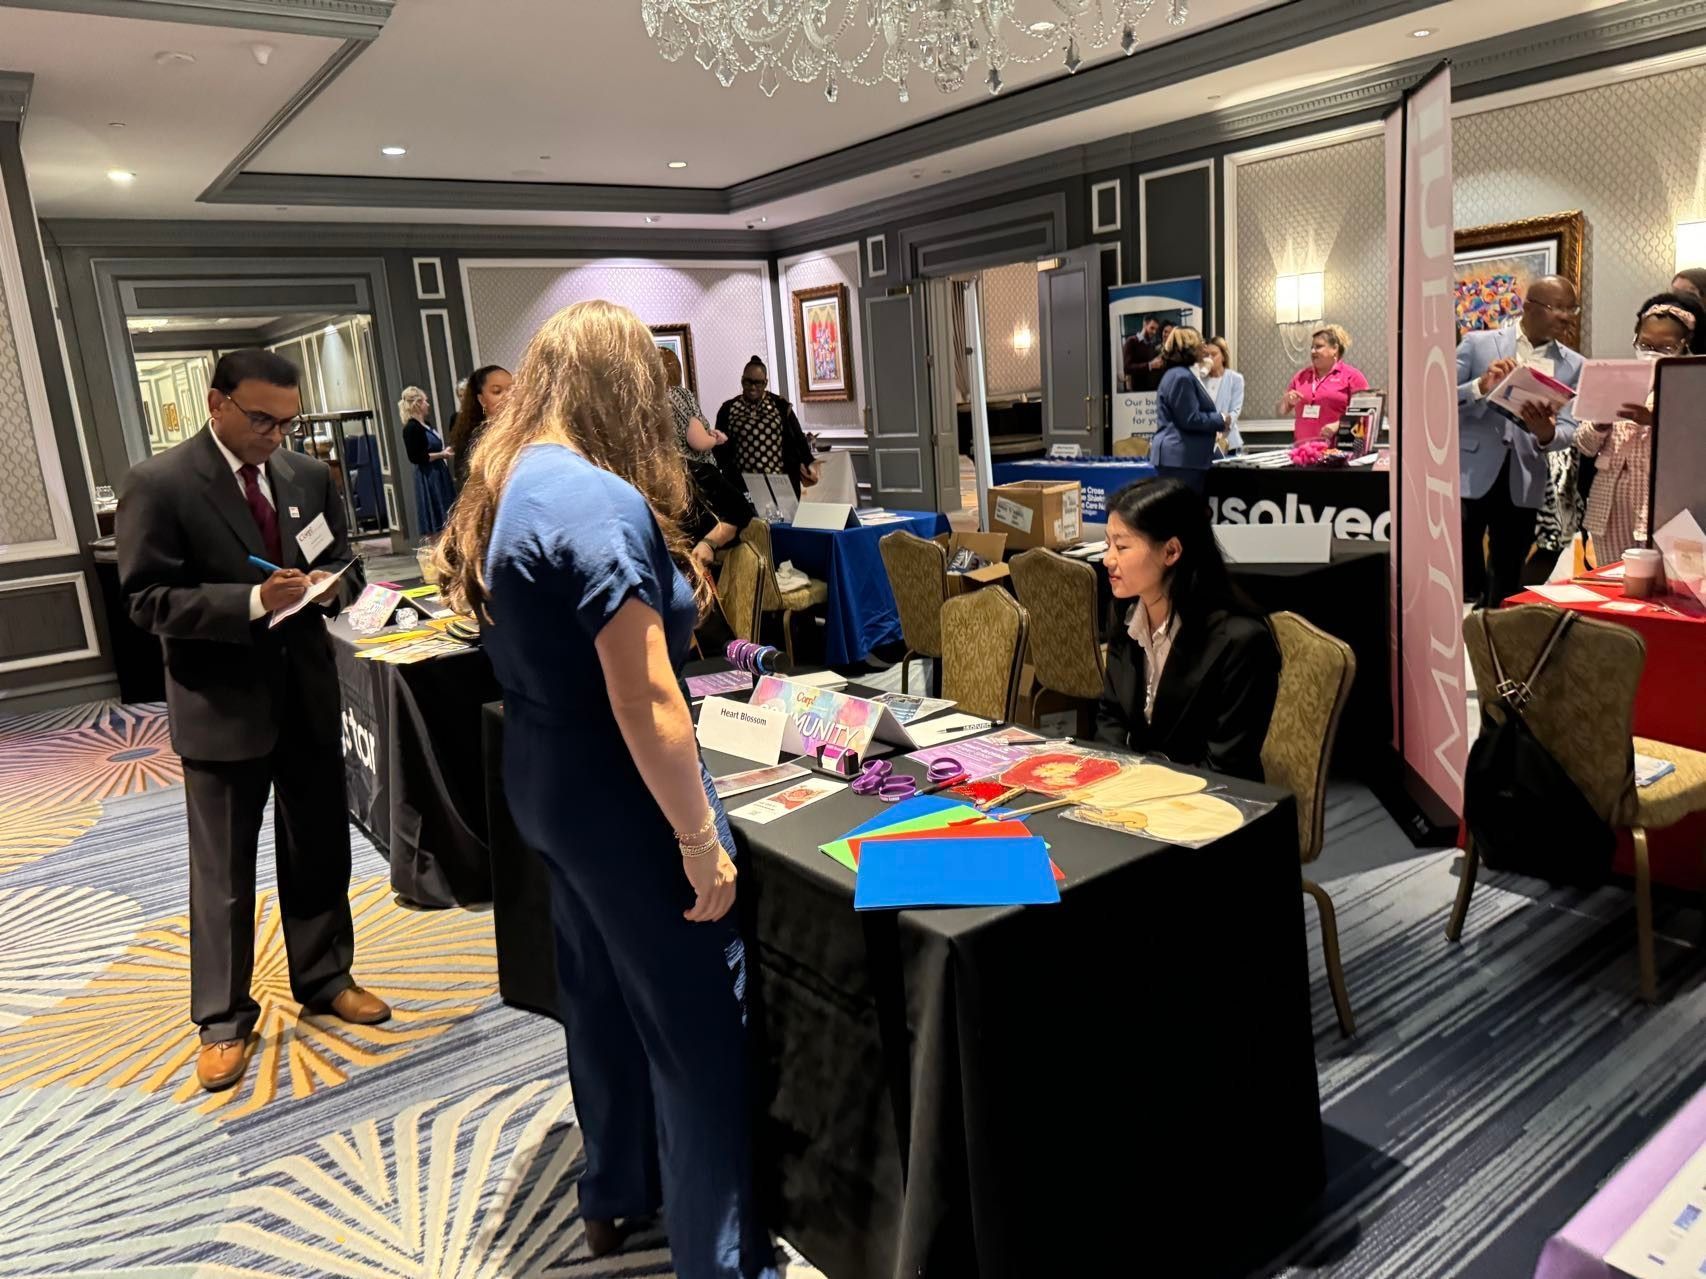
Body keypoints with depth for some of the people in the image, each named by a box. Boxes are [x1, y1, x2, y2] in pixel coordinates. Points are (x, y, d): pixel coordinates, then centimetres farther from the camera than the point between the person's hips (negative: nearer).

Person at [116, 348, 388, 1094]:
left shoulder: (309, 475, 4)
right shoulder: (158, 483, -11)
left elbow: (345, 568, 11)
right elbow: (147, 599, -14)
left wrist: (330, 585, -13)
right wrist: (252, 600, -27)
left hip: (308, 695, 5)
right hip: (222, 705, -4)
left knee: (320, 854, 16)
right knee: (222, 875, 8)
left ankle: (325, 980, 35)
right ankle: (223, 1020, 23)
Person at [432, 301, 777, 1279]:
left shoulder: (507, 487, 6)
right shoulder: (601, 502, -24)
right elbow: (644, 706, -26)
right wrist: (701, 840, -18)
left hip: (546, 784, 10)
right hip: (619, 800, -9)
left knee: (601, 993, 24)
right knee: (697, 1026, 6)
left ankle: (616, 1195, 44)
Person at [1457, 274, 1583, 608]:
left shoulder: (1573, 366, 8)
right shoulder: (1478, 343, 0)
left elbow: (1569, 428, 3)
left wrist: (1547, 433, -21)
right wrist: (1481, 386, -22)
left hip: (1523, 485, 3)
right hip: (1470, 475, -3)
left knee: (1507, 585, 10)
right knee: (1461, 577, -3)